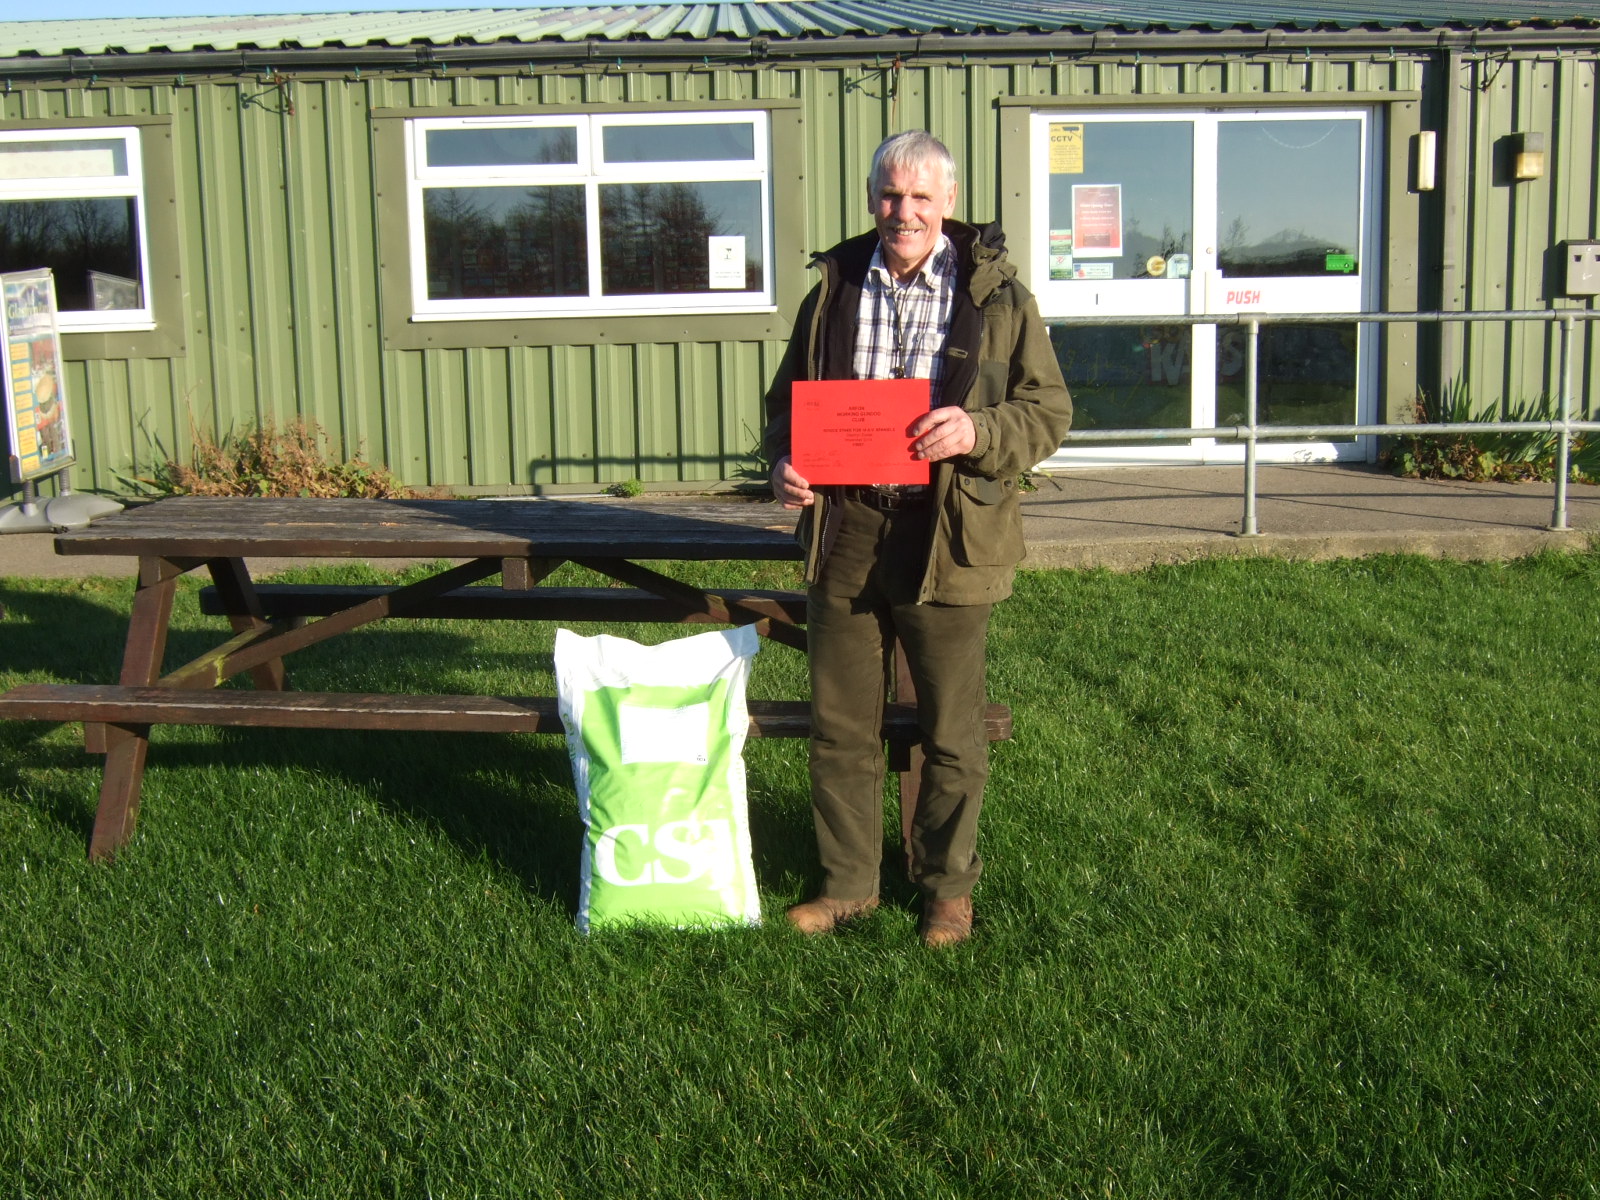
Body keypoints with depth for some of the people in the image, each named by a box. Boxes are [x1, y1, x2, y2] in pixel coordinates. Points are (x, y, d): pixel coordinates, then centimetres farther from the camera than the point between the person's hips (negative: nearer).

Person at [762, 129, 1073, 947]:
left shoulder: (996, 294, 0)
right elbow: (787, 396, 17)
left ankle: (947, 887, 26)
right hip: (844, 531, 3)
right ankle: (847, 882, 26)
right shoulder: (833, 289, 9)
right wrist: (782, 463, -4)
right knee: (839, 725, 10)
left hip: (947, 539, -3)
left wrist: (978, 432, -20)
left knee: (951, 732, 9)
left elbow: (1049, 409, -1)